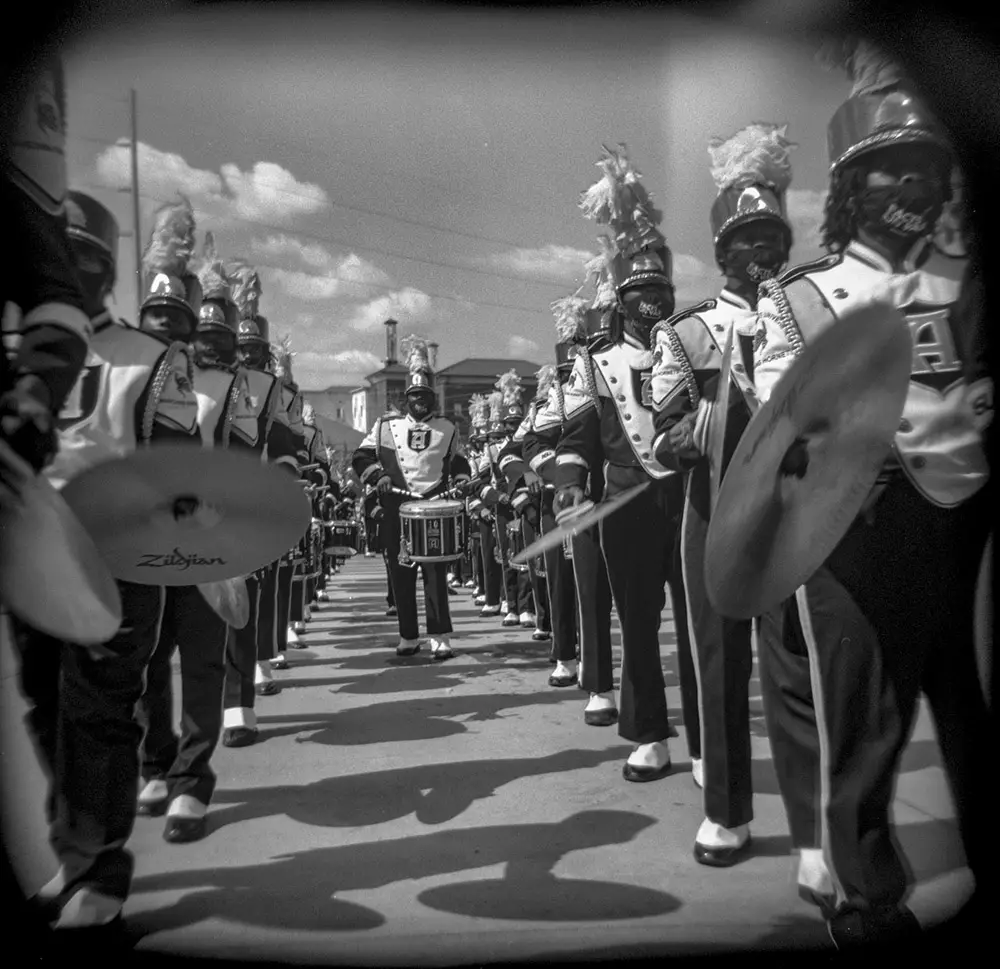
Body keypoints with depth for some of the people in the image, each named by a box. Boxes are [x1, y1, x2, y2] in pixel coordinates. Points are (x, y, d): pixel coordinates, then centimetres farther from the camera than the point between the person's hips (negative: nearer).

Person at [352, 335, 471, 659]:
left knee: (435, 572, -6)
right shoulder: (386, 427, 11)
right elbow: (361, 456, 10)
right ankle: (408, 636, 16)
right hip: (396, 511, 1)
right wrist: (377, 475, -6)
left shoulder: (447, 429, 14)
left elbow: (459, 463, 21)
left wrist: (460, 484, 2)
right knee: (401, 574, 5)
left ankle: (440, 637, -3)